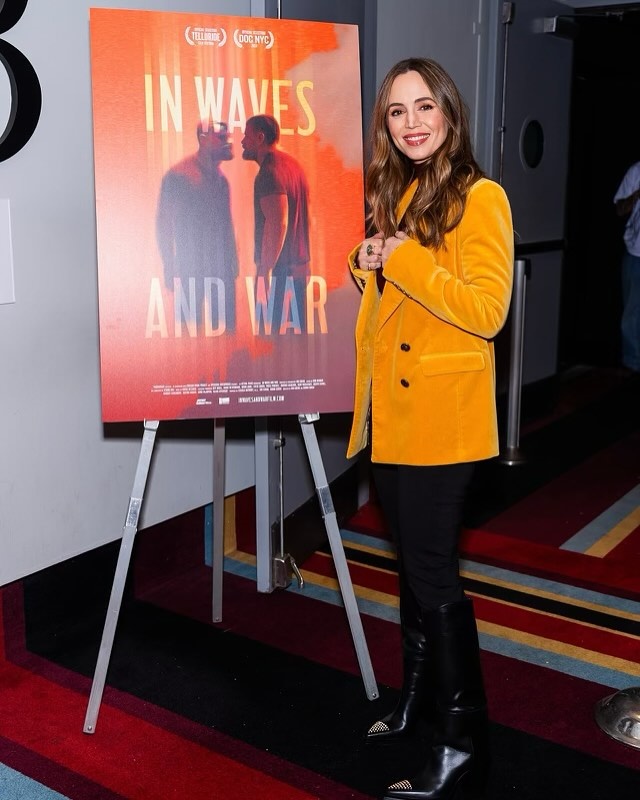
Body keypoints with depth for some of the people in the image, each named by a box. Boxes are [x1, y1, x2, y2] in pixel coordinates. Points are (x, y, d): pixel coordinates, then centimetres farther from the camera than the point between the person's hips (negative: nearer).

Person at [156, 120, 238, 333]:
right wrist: (170, 268, -9)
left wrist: (233, 263, 10)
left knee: (226, 324, 3)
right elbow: (164, 223, -6)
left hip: (221, 267, 5)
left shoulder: (220, 179, 11)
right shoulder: (178, 175, -7)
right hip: (191, 267, -5)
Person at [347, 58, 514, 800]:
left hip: (440, 412, -7)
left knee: (432, 570, -4)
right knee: (412, 562, 17)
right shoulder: (392, 194, 14)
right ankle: (417, 697, 34)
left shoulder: (479, 198, -10)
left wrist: (404, 261, -19)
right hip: (389, 407, 8)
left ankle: (462, 740, 10)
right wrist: (365, 268, 4)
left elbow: (486, 310, -19)